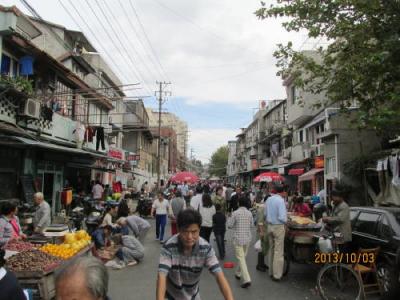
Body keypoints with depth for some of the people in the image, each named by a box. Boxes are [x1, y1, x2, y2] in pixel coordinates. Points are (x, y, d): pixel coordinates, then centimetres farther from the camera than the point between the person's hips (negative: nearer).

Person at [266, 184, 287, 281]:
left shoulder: (269, 199, 3)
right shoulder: (280, 200, -18)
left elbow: (265, 214, 11)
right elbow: (282, 217, -21)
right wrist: (286, 220, -2)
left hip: (270, 226, 7)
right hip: (278, 227, -7)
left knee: (271, 249, 16)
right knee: (278, 251, 1)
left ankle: (271, 272, 26)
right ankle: (277, 275, 6)